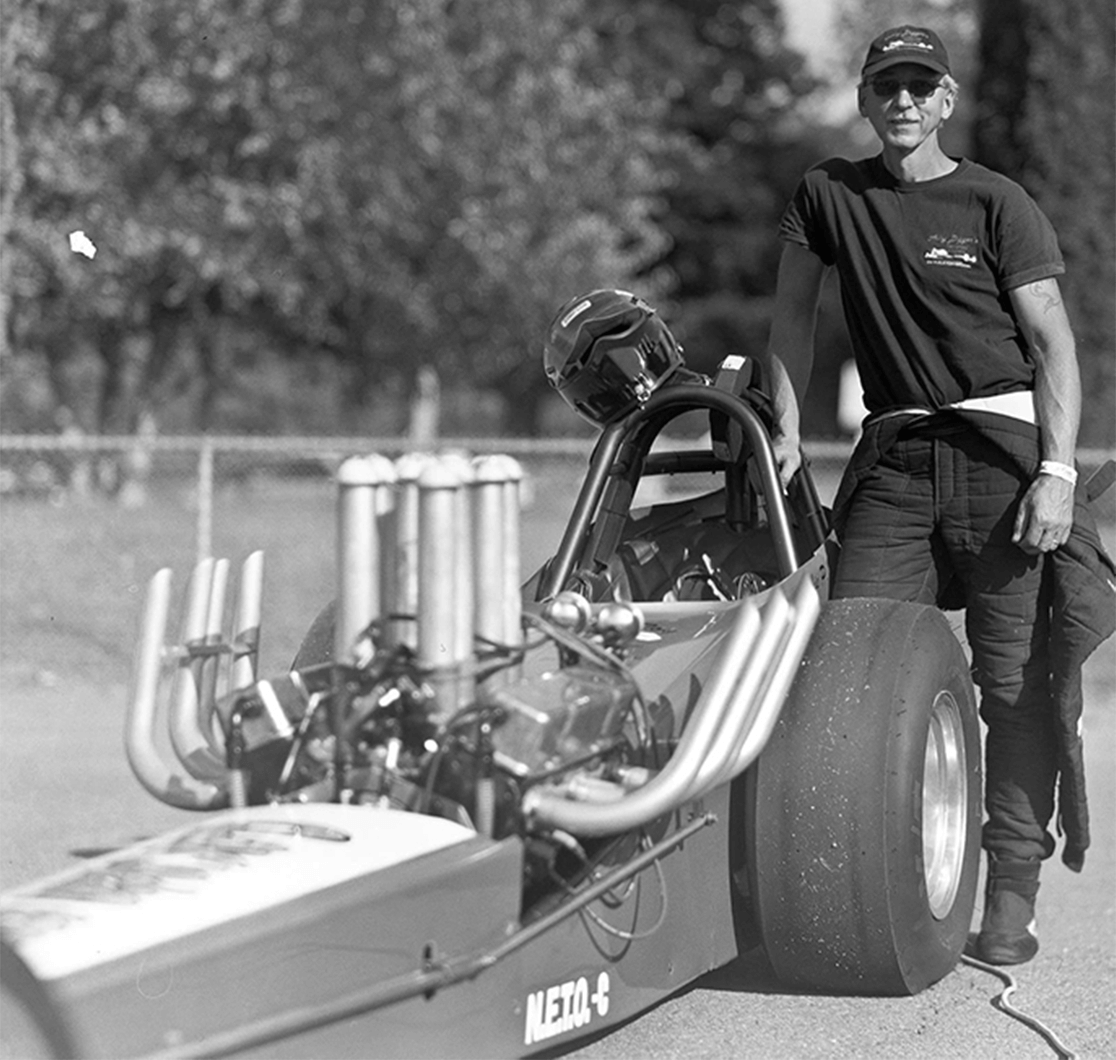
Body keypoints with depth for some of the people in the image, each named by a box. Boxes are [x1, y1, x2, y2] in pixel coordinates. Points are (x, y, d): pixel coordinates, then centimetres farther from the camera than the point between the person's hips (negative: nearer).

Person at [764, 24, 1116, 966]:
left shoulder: (997, 205, 1)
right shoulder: (828, 195, 12)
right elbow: (794, 313, 20)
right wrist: (787, 430, 12)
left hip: (1006, 445, -3)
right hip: (896, 455, 3)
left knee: (1018, 681, -4)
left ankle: (1012, 894, 1)